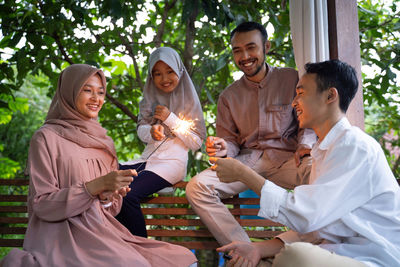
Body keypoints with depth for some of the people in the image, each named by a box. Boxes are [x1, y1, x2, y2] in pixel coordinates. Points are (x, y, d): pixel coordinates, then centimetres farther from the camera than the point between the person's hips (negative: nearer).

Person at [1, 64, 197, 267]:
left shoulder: (104, 141, 15)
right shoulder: (46, 137, -3)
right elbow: (41, 204, -8)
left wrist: (107, 196, -7)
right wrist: (96, 186, -19)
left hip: (103, 232, 6)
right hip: (63, 234, -5)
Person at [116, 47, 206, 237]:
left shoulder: (188, 101, 0)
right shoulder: (150, 99, 15)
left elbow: (197, 142, -3)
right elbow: (141, 130, 11)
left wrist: (171, 119, -12)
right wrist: (151, 131, -13)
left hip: (172, 162, -6)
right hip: (148, 158, 6)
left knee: (128, 194, -28)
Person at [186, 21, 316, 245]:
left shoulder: (292, 79, 8)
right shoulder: (229, 96, 14)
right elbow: (231, 141, 15)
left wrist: (305, 145, -13)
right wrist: (224, 148, -10)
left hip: (287, 157, -2)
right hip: (248, 160, 3)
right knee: (197, 187, -23)